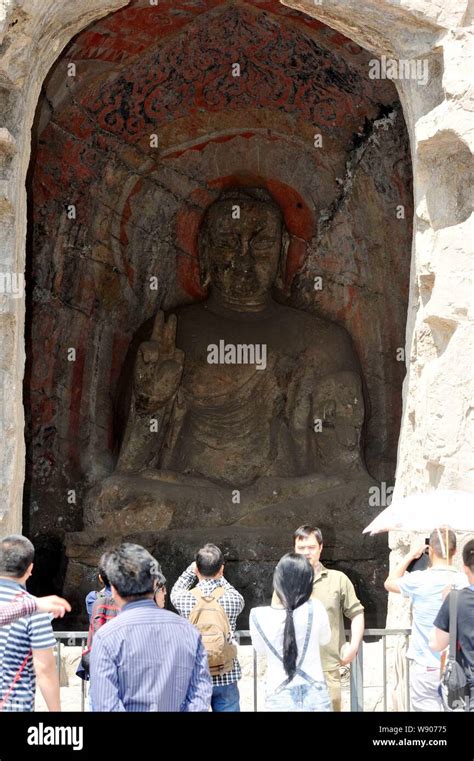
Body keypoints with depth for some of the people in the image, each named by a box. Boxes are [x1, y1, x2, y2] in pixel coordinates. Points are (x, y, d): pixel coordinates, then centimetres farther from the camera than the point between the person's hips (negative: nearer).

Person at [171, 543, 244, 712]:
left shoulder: (185, 599, -10)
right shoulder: (232, 599, -10)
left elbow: (175, 591, 15)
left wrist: (191, 570, 23)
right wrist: (220, 578, 22)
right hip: (226, 678, 0)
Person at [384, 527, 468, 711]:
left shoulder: (420, 580, -9)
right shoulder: (464, 581, -4)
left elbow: (389, 583, 10)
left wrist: (411, 555, 18)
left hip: (426, 667, -2)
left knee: (427, 707, 1)